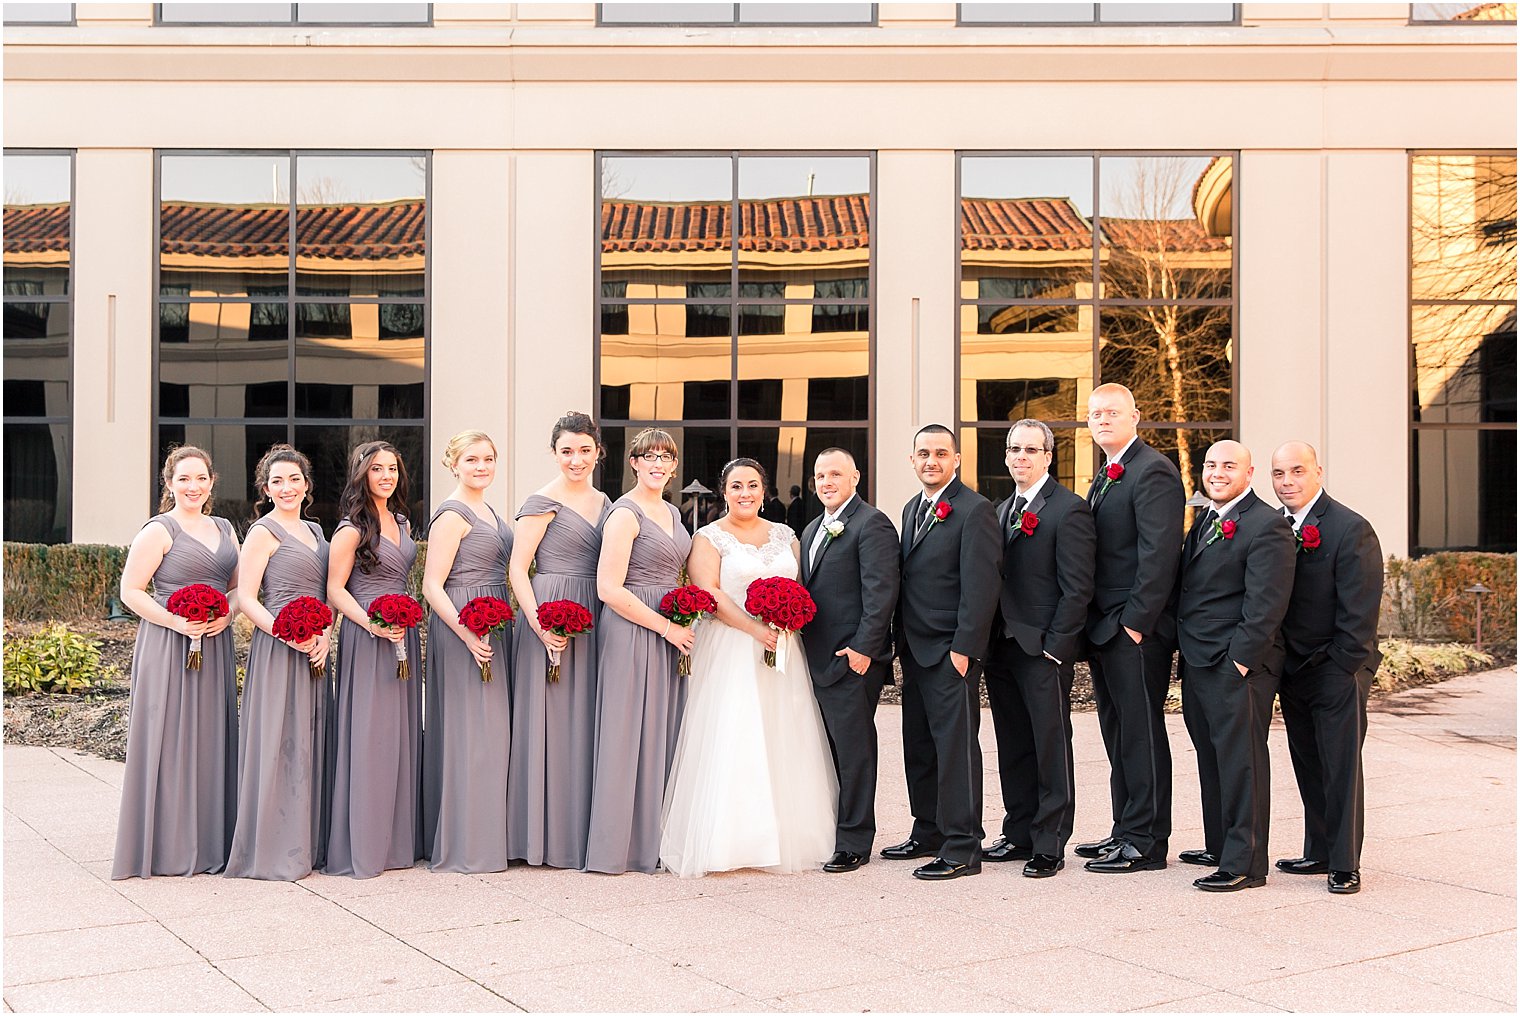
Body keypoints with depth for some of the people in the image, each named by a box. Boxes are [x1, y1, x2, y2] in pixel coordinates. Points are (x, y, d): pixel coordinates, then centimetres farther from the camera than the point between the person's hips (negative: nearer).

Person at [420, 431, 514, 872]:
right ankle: (464, 847, 1)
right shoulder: (452, 514, -11)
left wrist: (500, 626, 14)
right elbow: (432, 585, -16)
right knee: (469, 731, -6)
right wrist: (466, 632, -25)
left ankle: (486, 834, 21)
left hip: (492, 628, 9)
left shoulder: (488, 512, 17)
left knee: (490, 730, 12)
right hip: (461, 628, -9)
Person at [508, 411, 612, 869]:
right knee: (549, 719, -2)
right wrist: (539, 624, -21)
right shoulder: (542, 502, -5)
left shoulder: (603, 502, 15)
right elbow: (517, 567, -10)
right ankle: (545, 835, 6)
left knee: (587, 719, 10)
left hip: (595, 620, 7)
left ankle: (583, 830, 19)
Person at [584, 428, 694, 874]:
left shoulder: (671, 511, 15)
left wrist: (684, 622, 8)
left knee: (663, 733, 11)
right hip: (632, 632, -8)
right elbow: (609, 589, -18)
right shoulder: (625, 513, -11)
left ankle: (655, 837, 19)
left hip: (670, 631, 8)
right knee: (628, 733, -3)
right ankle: (621, 842, 6)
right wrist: (666, 627, -15)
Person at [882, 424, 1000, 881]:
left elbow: (981, 586, -15)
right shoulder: (912, 509, 16)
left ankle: (962, 848, 1)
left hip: (951, 652, -8)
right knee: (919, 747, 14)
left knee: (956, 747, -4)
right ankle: (929, 833, 25)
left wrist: (962, 649, -18)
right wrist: (903, 641, 12)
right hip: (915, 652, 8)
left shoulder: (974, 510, -9)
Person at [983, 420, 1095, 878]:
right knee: (1013, 749, 14)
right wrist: (989, 641, 9)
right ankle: (1019, 834, 24)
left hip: (1044, 651, -7)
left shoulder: (1069, 510, -9)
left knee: (1051, 749, 1)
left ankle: (1050, 845, 9)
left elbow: (1077, 588, -12)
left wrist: (1055, 648, -16)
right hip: (1002, 649, 8)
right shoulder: (1003, 509, 16)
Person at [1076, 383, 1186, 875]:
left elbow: (1158, 556, -19)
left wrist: (1135, 622, -20)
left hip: (1137, 631, -10)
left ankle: (1147, 843, 4)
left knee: (1141, 734, -3)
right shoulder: (1105, 478, 18)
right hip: (1105, 631, 10)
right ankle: (1126, 830, 24)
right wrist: (1092, 624, 12)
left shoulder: (1152, 472, -12)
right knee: (1118, 735, 15)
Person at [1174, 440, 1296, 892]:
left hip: (1237, 667, -9)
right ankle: (1220, 846, 27)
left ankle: (1244, 863, -1)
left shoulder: (1266, 526, -11)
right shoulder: (1203, 523, 17)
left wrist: (1240, 659, -20)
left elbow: (1266, 604, -17)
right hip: (1197, 663, 9)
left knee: (1240, 760, -5)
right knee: (1211, 758, 16)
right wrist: (1187, 652, 14)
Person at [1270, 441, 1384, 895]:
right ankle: (1319, 852, 23)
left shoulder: (1350, 529, -13)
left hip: (1338, 670, -6)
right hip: (1292, 670, 6)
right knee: (1308, 767, 12)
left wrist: (1341, 669, -15)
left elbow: (1359, 612, -14)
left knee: (1341, 768, 0)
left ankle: (1345, 864, 8)